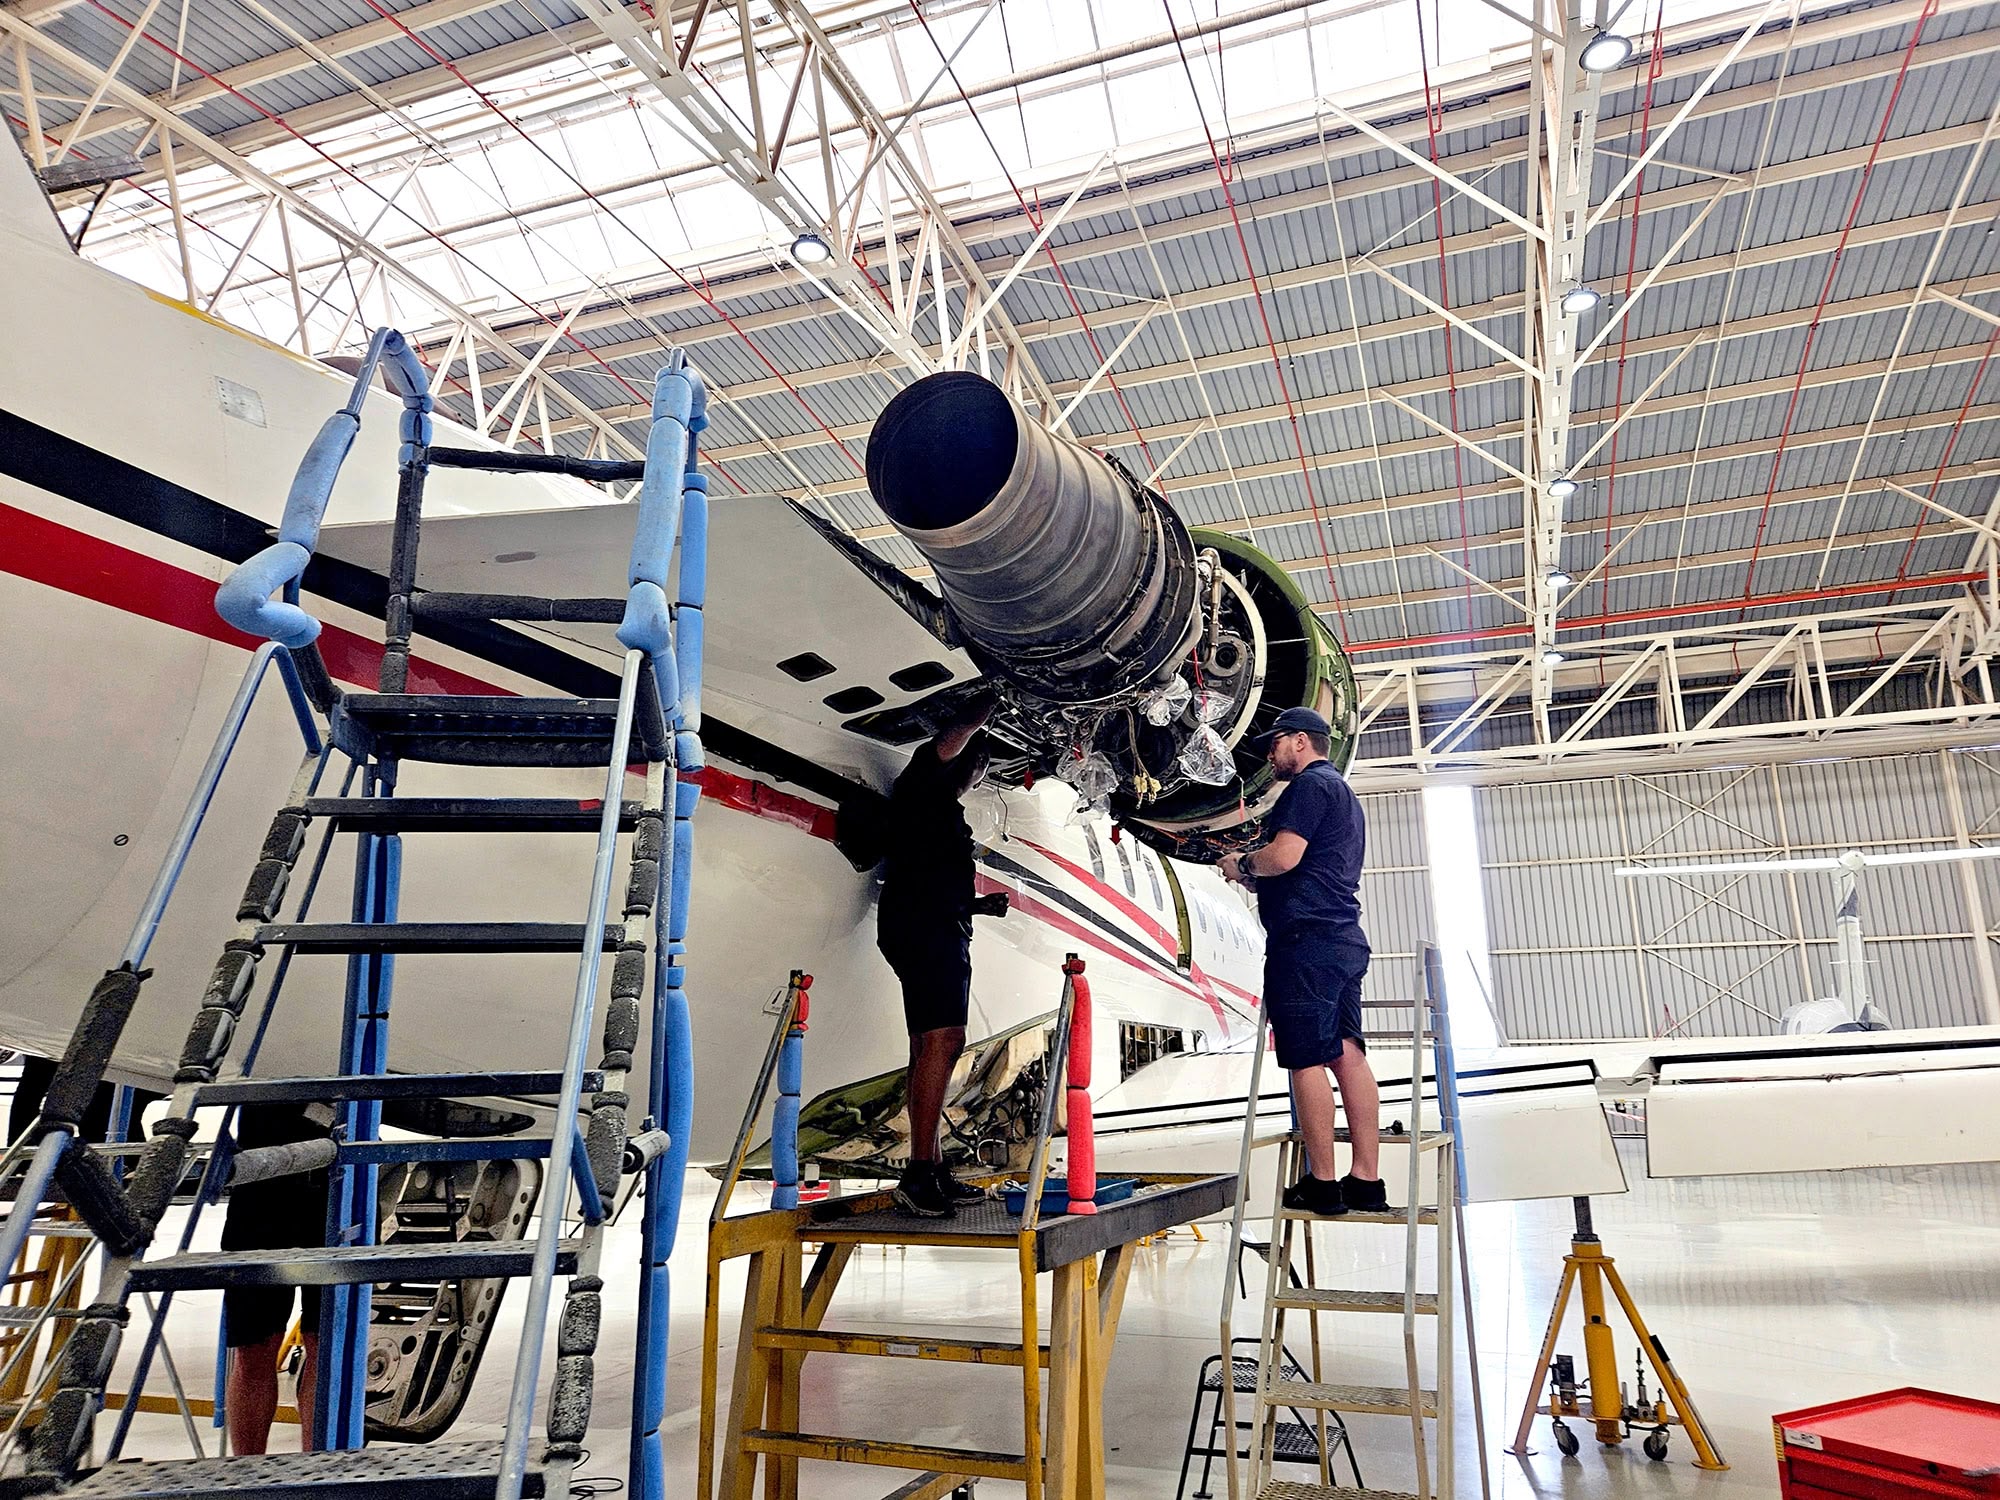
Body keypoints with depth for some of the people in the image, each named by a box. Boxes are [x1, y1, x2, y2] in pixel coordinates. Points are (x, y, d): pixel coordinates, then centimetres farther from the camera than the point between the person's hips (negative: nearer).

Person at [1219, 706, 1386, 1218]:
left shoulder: (1310, 785, -5)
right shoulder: (1342, 790, 27)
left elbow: (1284, 856, -18)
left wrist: (1241, 864, 0)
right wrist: (1255, 876, 22)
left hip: (1306, 937, -10)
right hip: (1343, 938, 10)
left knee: (1307, 1061, -7)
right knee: (1348, 1055, 6)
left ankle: (1322, 1184, -3)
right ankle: (1366, 1180, 6)